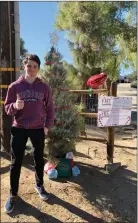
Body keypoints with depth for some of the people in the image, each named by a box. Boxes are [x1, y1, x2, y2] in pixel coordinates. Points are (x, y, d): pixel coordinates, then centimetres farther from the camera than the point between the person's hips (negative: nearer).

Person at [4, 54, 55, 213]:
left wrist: (48, 125, -1)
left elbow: (50, 108, 6)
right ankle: (13, 194, 26)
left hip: (38, 129, 1)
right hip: (19, 129, 0)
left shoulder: (44, 87, 0)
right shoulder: (15, 86, -3)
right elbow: (7, 108, -1)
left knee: (39, 160, 14)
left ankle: (39, 185, 38)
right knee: (16, 162, 7)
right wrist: (15, 106, -23)